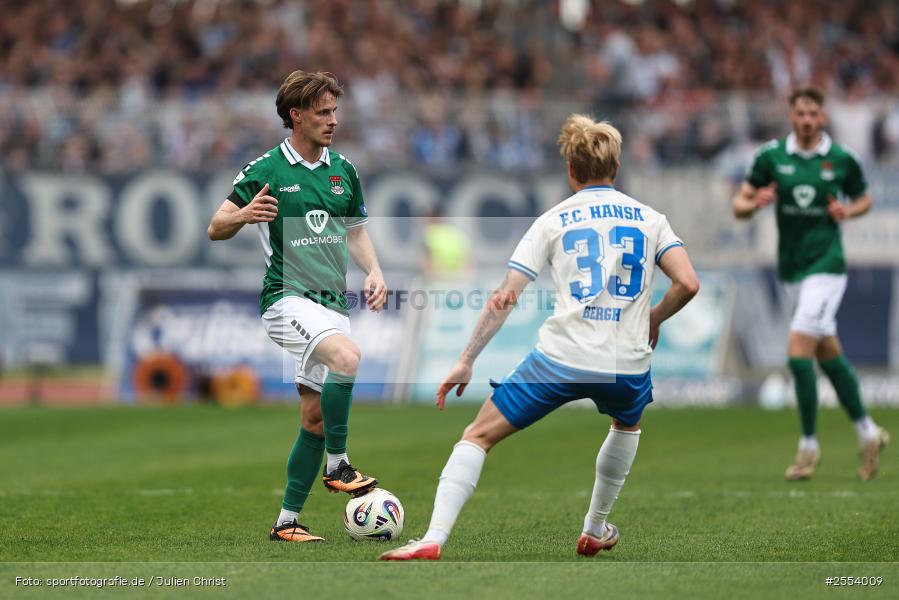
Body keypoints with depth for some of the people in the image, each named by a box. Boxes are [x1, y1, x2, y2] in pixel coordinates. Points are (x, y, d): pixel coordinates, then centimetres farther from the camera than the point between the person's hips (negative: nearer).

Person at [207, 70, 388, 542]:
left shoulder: (343, 170, 13)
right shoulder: (265, 170, -4)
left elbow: (356, 231, 24)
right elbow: (216, 228, -3)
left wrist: (373, 270, 5)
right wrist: (243, 215, -25)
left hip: (333, 303, 6)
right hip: (288, 296, -6)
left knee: (314, 418, 5)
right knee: (347, 358, -33)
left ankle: (287, 521, 13)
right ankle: (337, 465, -19)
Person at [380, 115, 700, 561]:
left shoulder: (554, 220, 7)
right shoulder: (650, 218, 12)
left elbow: (505, 297, 1)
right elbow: (688, 283, 1)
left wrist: (467, 361, 4)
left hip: (561, 357, -2)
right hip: (628, 365, 3)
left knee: (478, 435, 7)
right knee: (627, 424, 38)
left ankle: (433, 539, -10)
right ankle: (595, 531, 43)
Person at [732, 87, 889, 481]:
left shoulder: (842, 160, -3)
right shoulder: (771, 156, 1)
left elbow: (863, 199, 13)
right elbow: (739, 205, 5)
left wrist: (848, 211, -8)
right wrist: (755, 203, -17)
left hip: (826, 266, -4)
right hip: (791, 268, 4)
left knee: (798, 351, -15)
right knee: (829, 355, 12)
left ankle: (809, 445, -3)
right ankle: (867, 433, 26)